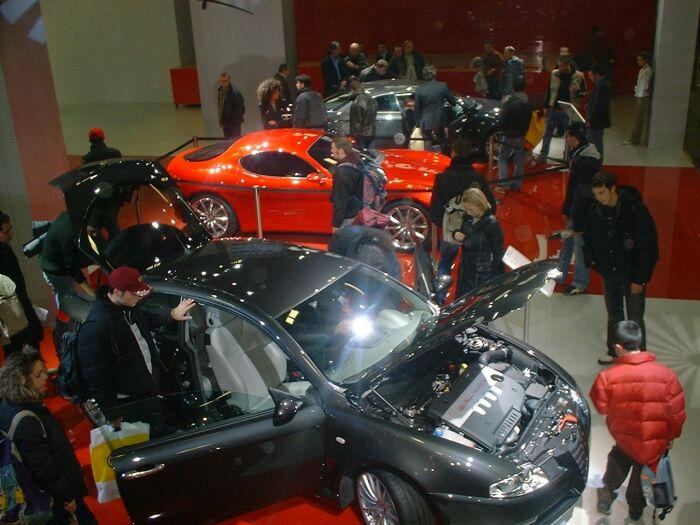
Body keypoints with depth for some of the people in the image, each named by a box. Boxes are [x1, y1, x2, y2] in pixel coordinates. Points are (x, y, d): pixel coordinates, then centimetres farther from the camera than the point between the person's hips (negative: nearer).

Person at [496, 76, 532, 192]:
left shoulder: (510, 101, -21)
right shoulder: (528, 102, 1)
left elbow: (503, 119, -15)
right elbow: (528, 120, 9)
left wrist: (503, 129, 4)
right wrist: (524, 132, 17)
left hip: (510, 135, -6)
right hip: (521, 135, 6)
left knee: (502, 157, 4)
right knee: (519, 159, 12)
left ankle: (503, 183, -4)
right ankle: (517, 184, 17)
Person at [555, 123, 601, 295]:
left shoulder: (586, 163, -27)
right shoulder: (578, 154, 3)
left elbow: (585, 196, -25)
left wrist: (578, 224, -20)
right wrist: (567, 210, 18)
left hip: (584, 214, -10)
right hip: (576, 210, 10)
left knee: (580, 247, 6)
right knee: (567, 243, 21)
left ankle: (580, 283, 22)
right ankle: (560, 275, 36)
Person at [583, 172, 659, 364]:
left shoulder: (636, 210, -20)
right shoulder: (596, 210, -5)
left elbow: (649, 247, -17)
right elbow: (588, 237, 12)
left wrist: (639, 279, -16)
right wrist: (591, 259, -2)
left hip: (632, 275, -5)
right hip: (609, 273, 5)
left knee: (635, 319, 2)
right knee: (613, 314, 20)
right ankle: (614, 351, 37)